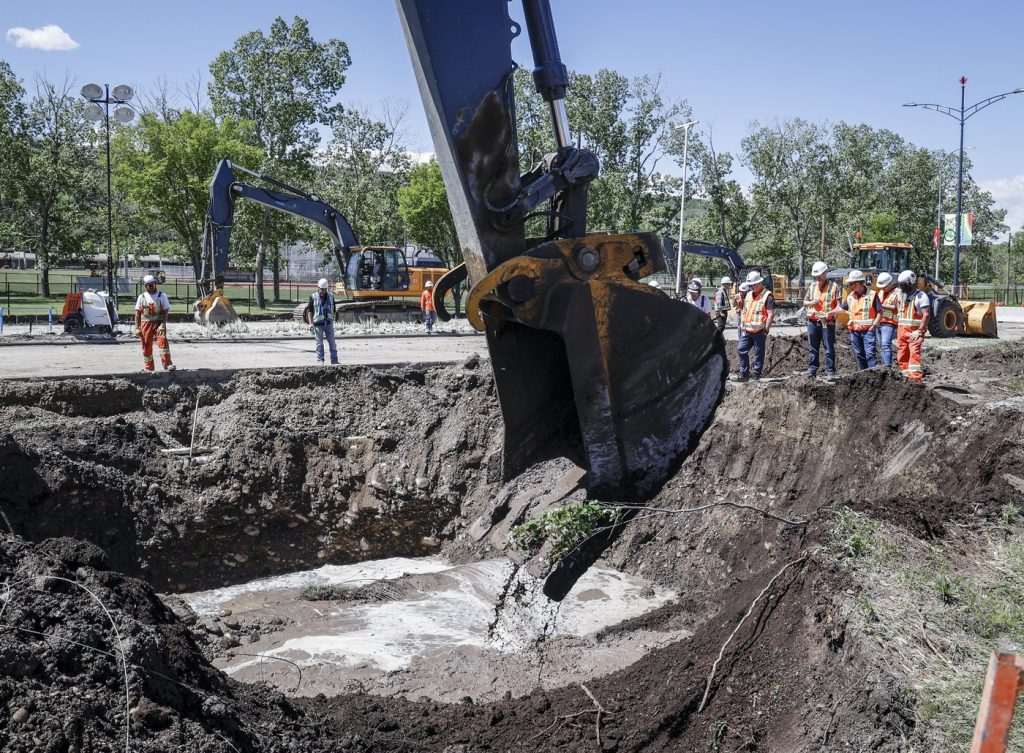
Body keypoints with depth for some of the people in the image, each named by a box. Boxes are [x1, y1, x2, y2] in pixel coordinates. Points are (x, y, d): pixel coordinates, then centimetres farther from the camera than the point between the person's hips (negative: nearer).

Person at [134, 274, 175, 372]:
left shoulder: (162, 296, 3)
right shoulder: (142, 297, 8)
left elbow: (166, 311, -1)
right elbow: (137, 313, 7)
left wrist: (163, 325, -13)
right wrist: (137, 328, 0)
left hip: (158, 323, -2)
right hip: (146, 323, 2)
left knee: (162, 341, -20)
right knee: (146, 346, 4)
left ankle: (167, 364, -23)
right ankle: (149, 368, 14)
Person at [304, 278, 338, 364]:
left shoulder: (331, 297, 8)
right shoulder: (313, 297, 0)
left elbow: (334, 310, 16)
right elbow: (309, 310, -1)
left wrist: (333, 320, 13)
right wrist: (310, 323, -7)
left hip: (328, 323, 3)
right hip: (318, 324, -3)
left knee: (332, 342, 2)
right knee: (319, 343, 0)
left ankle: (334, 360, 8)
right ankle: (320, 360, 5)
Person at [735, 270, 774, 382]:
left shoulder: (767, 296, -8)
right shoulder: (749, 295, 16)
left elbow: (771, 314, -12)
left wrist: (766, 329, -16)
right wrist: (742, 326, 18)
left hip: (759, 331, -7)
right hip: (746, 330, 7)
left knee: (759, 353, 2)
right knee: (742, 350, 4)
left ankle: (756, 374, 9)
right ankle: (744, 373, 11)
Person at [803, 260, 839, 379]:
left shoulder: (834, 287, -1)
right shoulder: (812, 287, 13)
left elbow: (839, 306, -5)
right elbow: (805, 302, 19)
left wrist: (830, 313, -21)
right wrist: (812, 302, -4)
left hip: (828, 322, -4)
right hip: (813, 321, 4)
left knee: (829, 348, -2)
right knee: (812, 347, 8)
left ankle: (830, 371, 1)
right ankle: (812, 369, 14)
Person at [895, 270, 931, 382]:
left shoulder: (921, 296, -8)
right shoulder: (901, 295, 14)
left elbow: (926, 315, -13)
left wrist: (919, 331, -18)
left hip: (915, 331, -7)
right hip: (902, 330, 7)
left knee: (914, 353, -18)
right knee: (902, 356, 7)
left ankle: (915, 378, -26)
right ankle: (907, 377, 15)